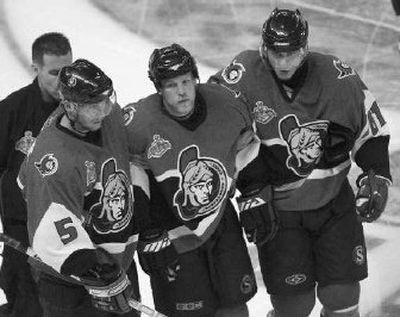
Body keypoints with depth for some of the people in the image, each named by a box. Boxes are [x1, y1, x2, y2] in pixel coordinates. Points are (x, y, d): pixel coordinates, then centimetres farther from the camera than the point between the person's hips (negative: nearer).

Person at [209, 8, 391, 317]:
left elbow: (370, 127, 3)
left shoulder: (337, 76, -11)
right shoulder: (244, 76, -18)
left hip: (334, 200, 2)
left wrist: (375, 177, -7)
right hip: (277, 208, -2)